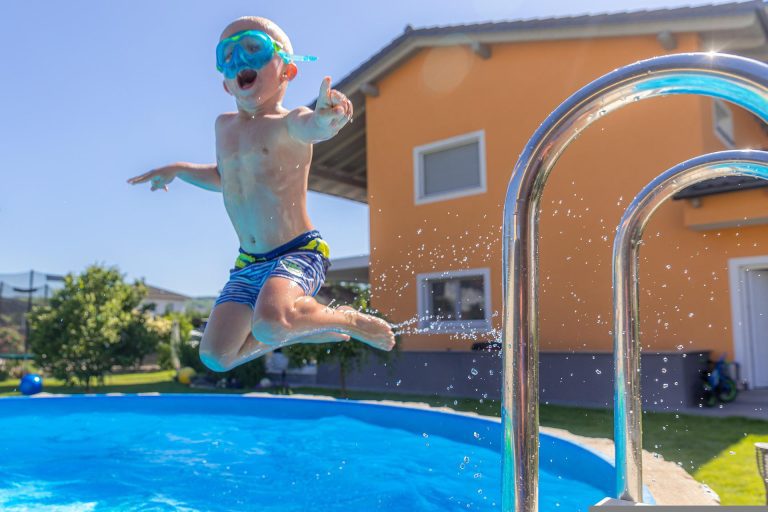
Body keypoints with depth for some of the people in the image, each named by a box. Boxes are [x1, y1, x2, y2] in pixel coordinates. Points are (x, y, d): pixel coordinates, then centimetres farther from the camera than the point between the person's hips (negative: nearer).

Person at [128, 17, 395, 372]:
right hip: (248, 264, 7)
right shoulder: (224, 126, 12)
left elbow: (313, 126, -36)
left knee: (269, 324, -35)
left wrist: (326, 116, -58)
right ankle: (305, 330, 20)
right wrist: (178, 169, 26)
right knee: (216, 356, 0)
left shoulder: (288, 123, -9)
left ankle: (348, 320, -5)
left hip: (297, 253, -7)